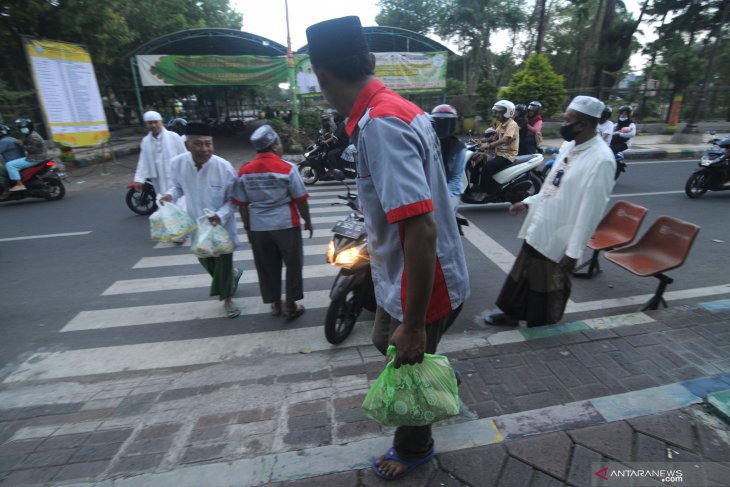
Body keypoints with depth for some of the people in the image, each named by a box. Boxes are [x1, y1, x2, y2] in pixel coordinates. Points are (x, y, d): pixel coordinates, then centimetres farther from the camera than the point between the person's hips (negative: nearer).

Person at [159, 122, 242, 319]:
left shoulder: (224, 167, -24)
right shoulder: (177, 163, -15)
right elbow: (176, 186, 5)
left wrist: (221, 215, -28)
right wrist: (170, 194, -17)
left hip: (221, 224, -4)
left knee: (223, 262, 9)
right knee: (205, 261, 21)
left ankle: (227, 299, 31)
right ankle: (233, 274, 51)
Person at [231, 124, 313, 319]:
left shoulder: (244, 171, 0)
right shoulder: (287, 168, -11)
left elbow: (242, 204, 4)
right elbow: (300, 199, -8)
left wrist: (248, 226, 15)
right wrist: (308, 221, 5)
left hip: (258, 227, 4)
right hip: (286, 225, -3)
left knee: (267, 267, 16)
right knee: (293, 264, 11)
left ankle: (275, 303, 28)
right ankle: (290, 304, 18)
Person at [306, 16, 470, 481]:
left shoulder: (380, 125, -27)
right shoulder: (398, 107, 3)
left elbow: (422, 229, -33)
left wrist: (413, 325, -24)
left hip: (420, 287, -8)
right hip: (407, 278, 8)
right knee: (386, 342, 30)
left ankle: (414, 448, 48)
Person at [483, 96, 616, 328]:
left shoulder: (601, 160, -20)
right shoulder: (570, 146, 5)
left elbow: (591, 210, -21)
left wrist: (573, 250, -20)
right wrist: (528, 202, 13)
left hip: (560, 238, -8)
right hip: (538, 229, 8)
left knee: (549, 288, 11)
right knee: (523, 274, 20)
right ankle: (512, 314, 40)